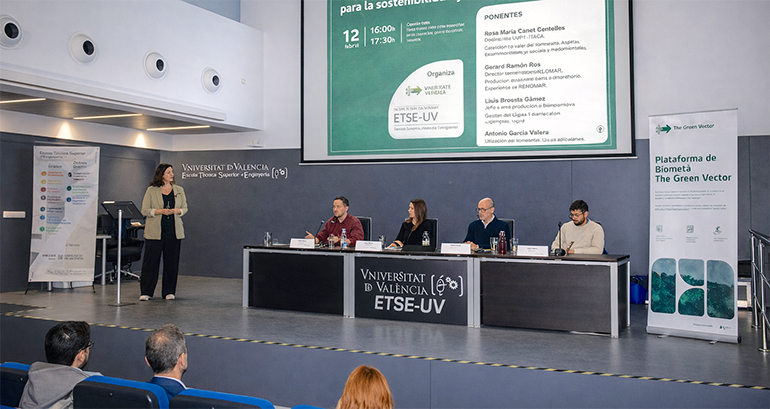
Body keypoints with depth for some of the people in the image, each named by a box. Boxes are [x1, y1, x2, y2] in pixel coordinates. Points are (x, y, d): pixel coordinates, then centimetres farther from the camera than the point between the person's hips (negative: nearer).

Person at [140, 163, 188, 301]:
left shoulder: (179, 190, 10)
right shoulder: (151, 190, 1)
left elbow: (185, 208, 13)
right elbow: (145, 210, -1)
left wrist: (177, 211, -9)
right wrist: (160, 211, -16)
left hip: (173, 231, 3)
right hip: (155, 231, -3)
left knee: (172, 261, 4)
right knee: (151, 260, -2)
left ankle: (169, 292, 14)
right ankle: (146, 292, 5)